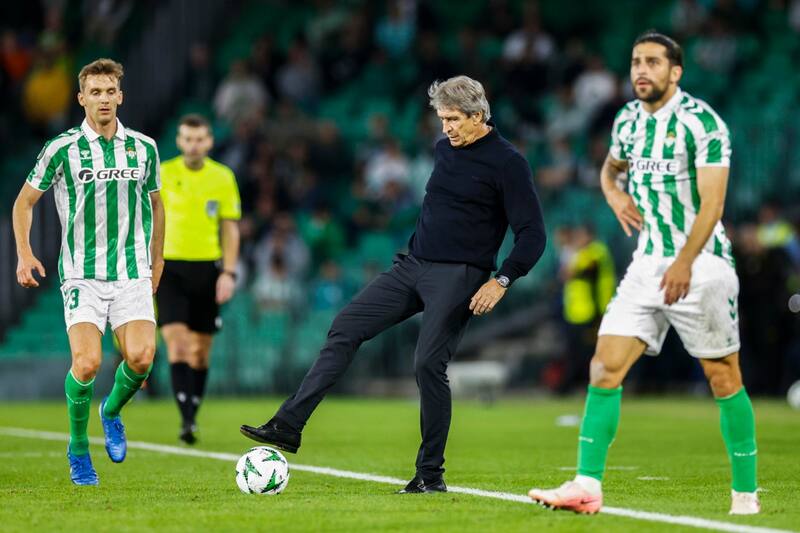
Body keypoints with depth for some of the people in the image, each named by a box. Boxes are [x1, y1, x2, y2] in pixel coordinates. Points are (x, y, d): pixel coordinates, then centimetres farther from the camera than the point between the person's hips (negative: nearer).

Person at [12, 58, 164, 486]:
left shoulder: (143, 147, 7)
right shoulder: (62, 149, -2)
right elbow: (25, 201, 8)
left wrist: (157, 261, 24)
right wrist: (24, 253, -4)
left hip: (133, 273, 2)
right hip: (82, 274, -2)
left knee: (140, 358, -15)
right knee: (87, 363, -17)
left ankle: (112, 410, 19)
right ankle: (78, 447, 7)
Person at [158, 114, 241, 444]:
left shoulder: (223, 177, 3)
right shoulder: (163, 174, 0)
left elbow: (230, 228, 6)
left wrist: (229, 273, -4)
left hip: (207, 268, 2)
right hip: (170, 268, -2)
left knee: (200, 352, 7)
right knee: (176, 345, -15)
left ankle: (192, 417, 21)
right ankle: (186, 420, -19)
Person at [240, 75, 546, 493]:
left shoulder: (506, 162, -10)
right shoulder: (445, 148, 11)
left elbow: (532, 234, -12)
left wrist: (501, 281, -20)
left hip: (458, 277, -7)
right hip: (412, 266, 7)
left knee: (428, 364, -15)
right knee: (345, 328, -3)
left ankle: (431, 474, -2)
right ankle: (288, 425, -6)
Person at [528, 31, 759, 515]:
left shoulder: (702, 122, -12)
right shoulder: (628, 120, 8)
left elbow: (712, 202, -19)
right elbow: (610, 167, 30)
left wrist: (684, 262, -30)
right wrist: (614, 194, 6)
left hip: (701, 263, -6)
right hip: (648, 262, 6)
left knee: (724, 378, 1)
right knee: (605, 366, -6)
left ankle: (746, 493, 11)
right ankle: (588, 486, -7)